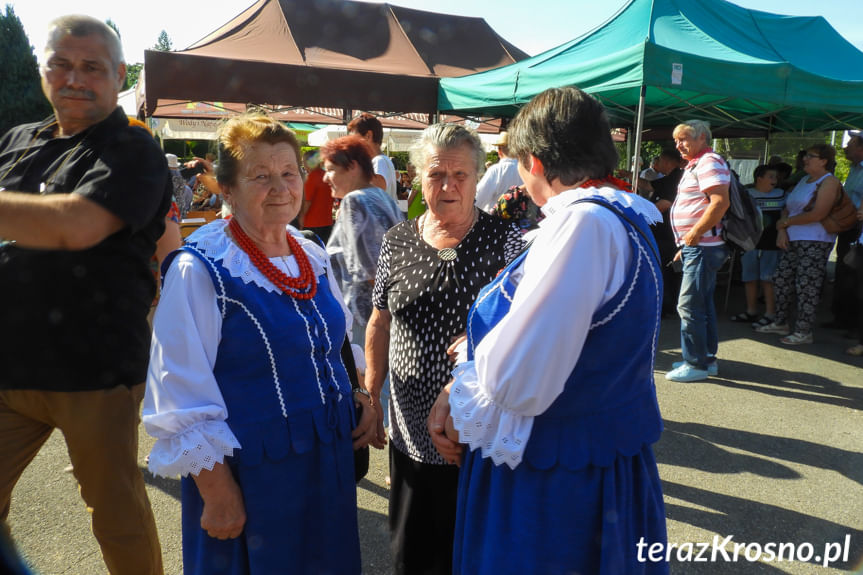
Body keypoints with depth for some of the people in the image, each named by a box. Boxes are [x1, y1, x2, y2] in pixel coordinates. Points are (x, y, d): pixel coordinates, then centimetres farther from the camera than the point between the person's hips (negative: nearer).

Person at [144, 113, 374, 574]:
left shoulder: (312, 257, 4)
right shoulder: (200, 270, -15)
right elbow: (184, 396, -15)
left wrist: (361, 397, 2)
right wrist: (217, 492, -15)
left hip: (330, 462, 6)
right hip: (248, 476, -6)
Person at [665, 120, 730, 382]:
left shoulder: (709, 162, -12)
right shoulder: (696, 165, 21)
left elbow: (720, 202, -25)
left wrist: (695, 233, -22)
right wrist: (686, 244, 21)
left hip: (703, 247, -11)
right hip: (695, 247, 11)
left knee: (689, 305, -9)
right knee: (703, 304, 15)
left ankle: (696, 363, -3)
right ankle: (707, 358, 24)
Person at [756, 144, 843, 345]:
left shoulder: (829, 182, -9)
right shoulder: (804, 180, 17)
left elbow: (818, 214, -19)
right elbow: (787, 209, 17)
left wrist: (786, 222, -9)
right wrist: (781, 230, -1)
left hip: (815, 243, -9)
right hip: (793, 241, 9)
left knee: (806, 287, -6)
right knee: (782, 280, 11)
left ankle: (803, 332, 1)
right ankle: (780, 323, 23)